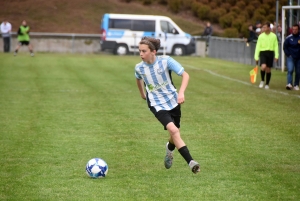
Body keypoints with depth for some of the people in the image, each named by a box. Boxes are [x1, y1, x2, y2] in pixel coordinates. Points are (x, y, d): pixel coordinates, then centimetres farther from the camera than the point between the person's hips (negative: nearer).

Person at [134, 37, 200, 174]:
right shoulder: (139, 67, -6)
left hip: (173, 101, 1)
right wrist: (142, 94, 29)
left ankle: (170, 148, 50)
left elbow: (185, 75, -13)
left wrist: (181, 93, -26)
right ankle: (190, 162, -26)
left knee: (175, 134, 12)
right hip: (157, 105, -1)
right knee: (173, 130, -23)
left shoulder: (166, 61, -15)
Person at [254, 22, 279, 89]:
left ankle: (267, 84, 18)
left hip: (270, 53, 1)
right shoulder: (261, 36, 2)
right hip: (262, 53, -1)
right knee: (263, 66, -21)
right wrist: (256, 57, 0)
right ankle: (262, 80, 1)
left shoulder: (273, 36, 2)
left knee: (268, 69, 5)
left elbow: (276, 46, 4)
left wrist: (276, 56, -4)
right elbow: (258, 47, 4)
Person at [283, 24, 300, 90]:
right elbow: (285, 47, 6)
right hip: (291, 57, -2)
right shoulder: (288, 38, 0)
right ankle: (289, 84, -24)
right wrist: (288, 54, -4)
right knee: (290, 70, -17)